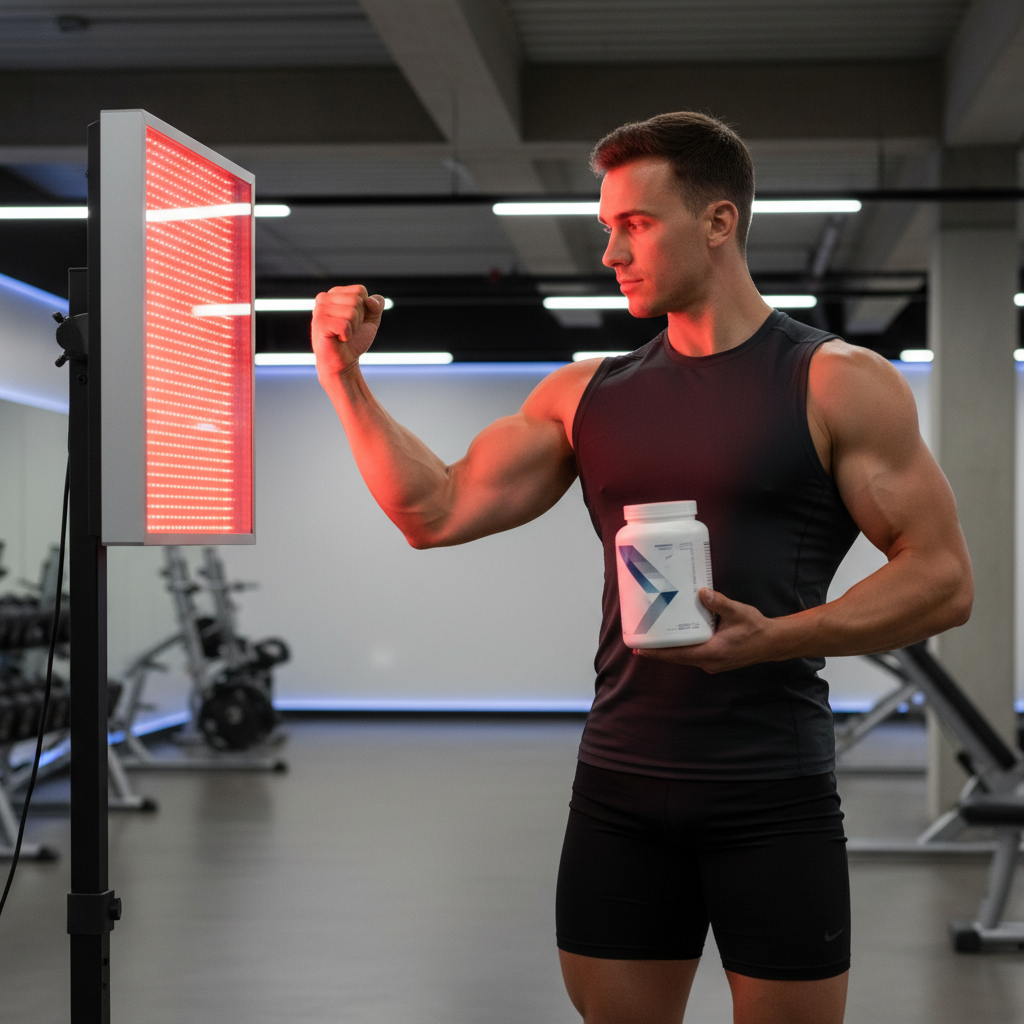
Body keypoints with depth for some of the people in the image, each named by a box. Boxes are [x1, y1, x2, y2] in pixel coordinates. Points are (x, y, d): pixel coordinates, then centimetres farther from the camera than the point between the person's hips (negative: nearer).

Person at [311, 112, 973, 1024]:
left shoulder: (839, 385, -3)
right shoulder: (586, 396, 11)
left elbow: (943, 580, -7)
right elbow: (437, 513, 8)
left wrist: (776, 637, -19)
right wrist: (346, 378, 0)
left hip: (773, 798, -4)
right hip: (618, 790, 4)